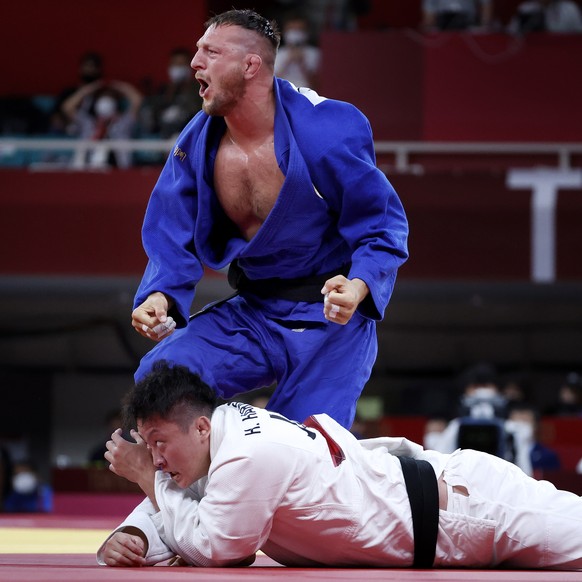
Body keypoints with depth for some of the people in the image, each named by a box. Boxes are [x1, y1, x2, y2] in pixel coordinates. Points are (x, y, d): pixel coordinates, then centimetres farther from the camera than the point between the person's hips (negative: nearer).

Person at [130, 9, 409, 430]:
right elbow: (174, 241, 3)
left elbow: (384, 227, -14)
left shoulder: (326, 131, -20)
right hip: (252, 315, 5)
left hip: (331, 317, -5)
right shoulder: (197, 144, -4)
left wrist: (357, 289, -34)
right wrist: (160, 297, -19)